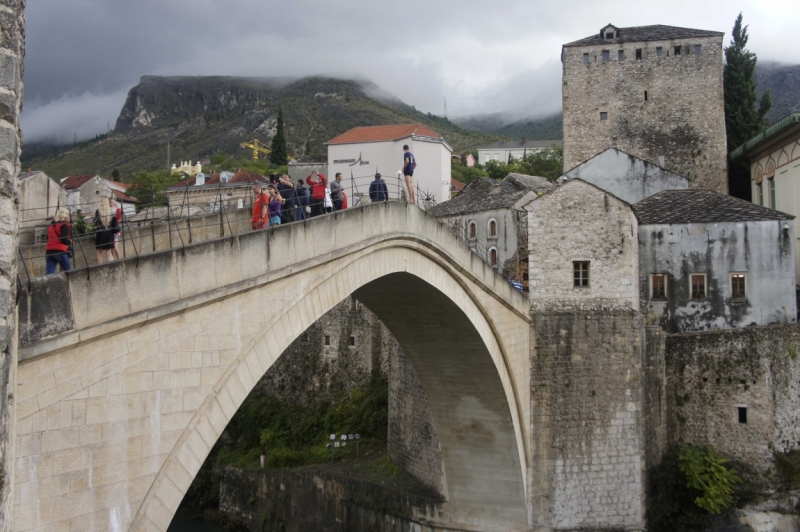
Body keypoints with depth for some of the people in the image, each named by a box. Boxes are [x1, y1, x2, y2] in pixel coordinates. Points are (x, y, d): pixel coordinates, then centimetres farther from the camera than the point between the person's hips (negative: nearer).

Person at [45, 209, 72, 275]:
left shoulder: (52, 225, 19)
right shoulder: (64, 225, -3)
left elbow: (48, 238, 21)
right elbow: (64, 239, -13)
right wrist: (70, 242, 6)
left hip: (49, 251, 6)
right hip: (60, 251, -6)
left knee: (49, 273, -3)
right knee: (67, 272, 7)